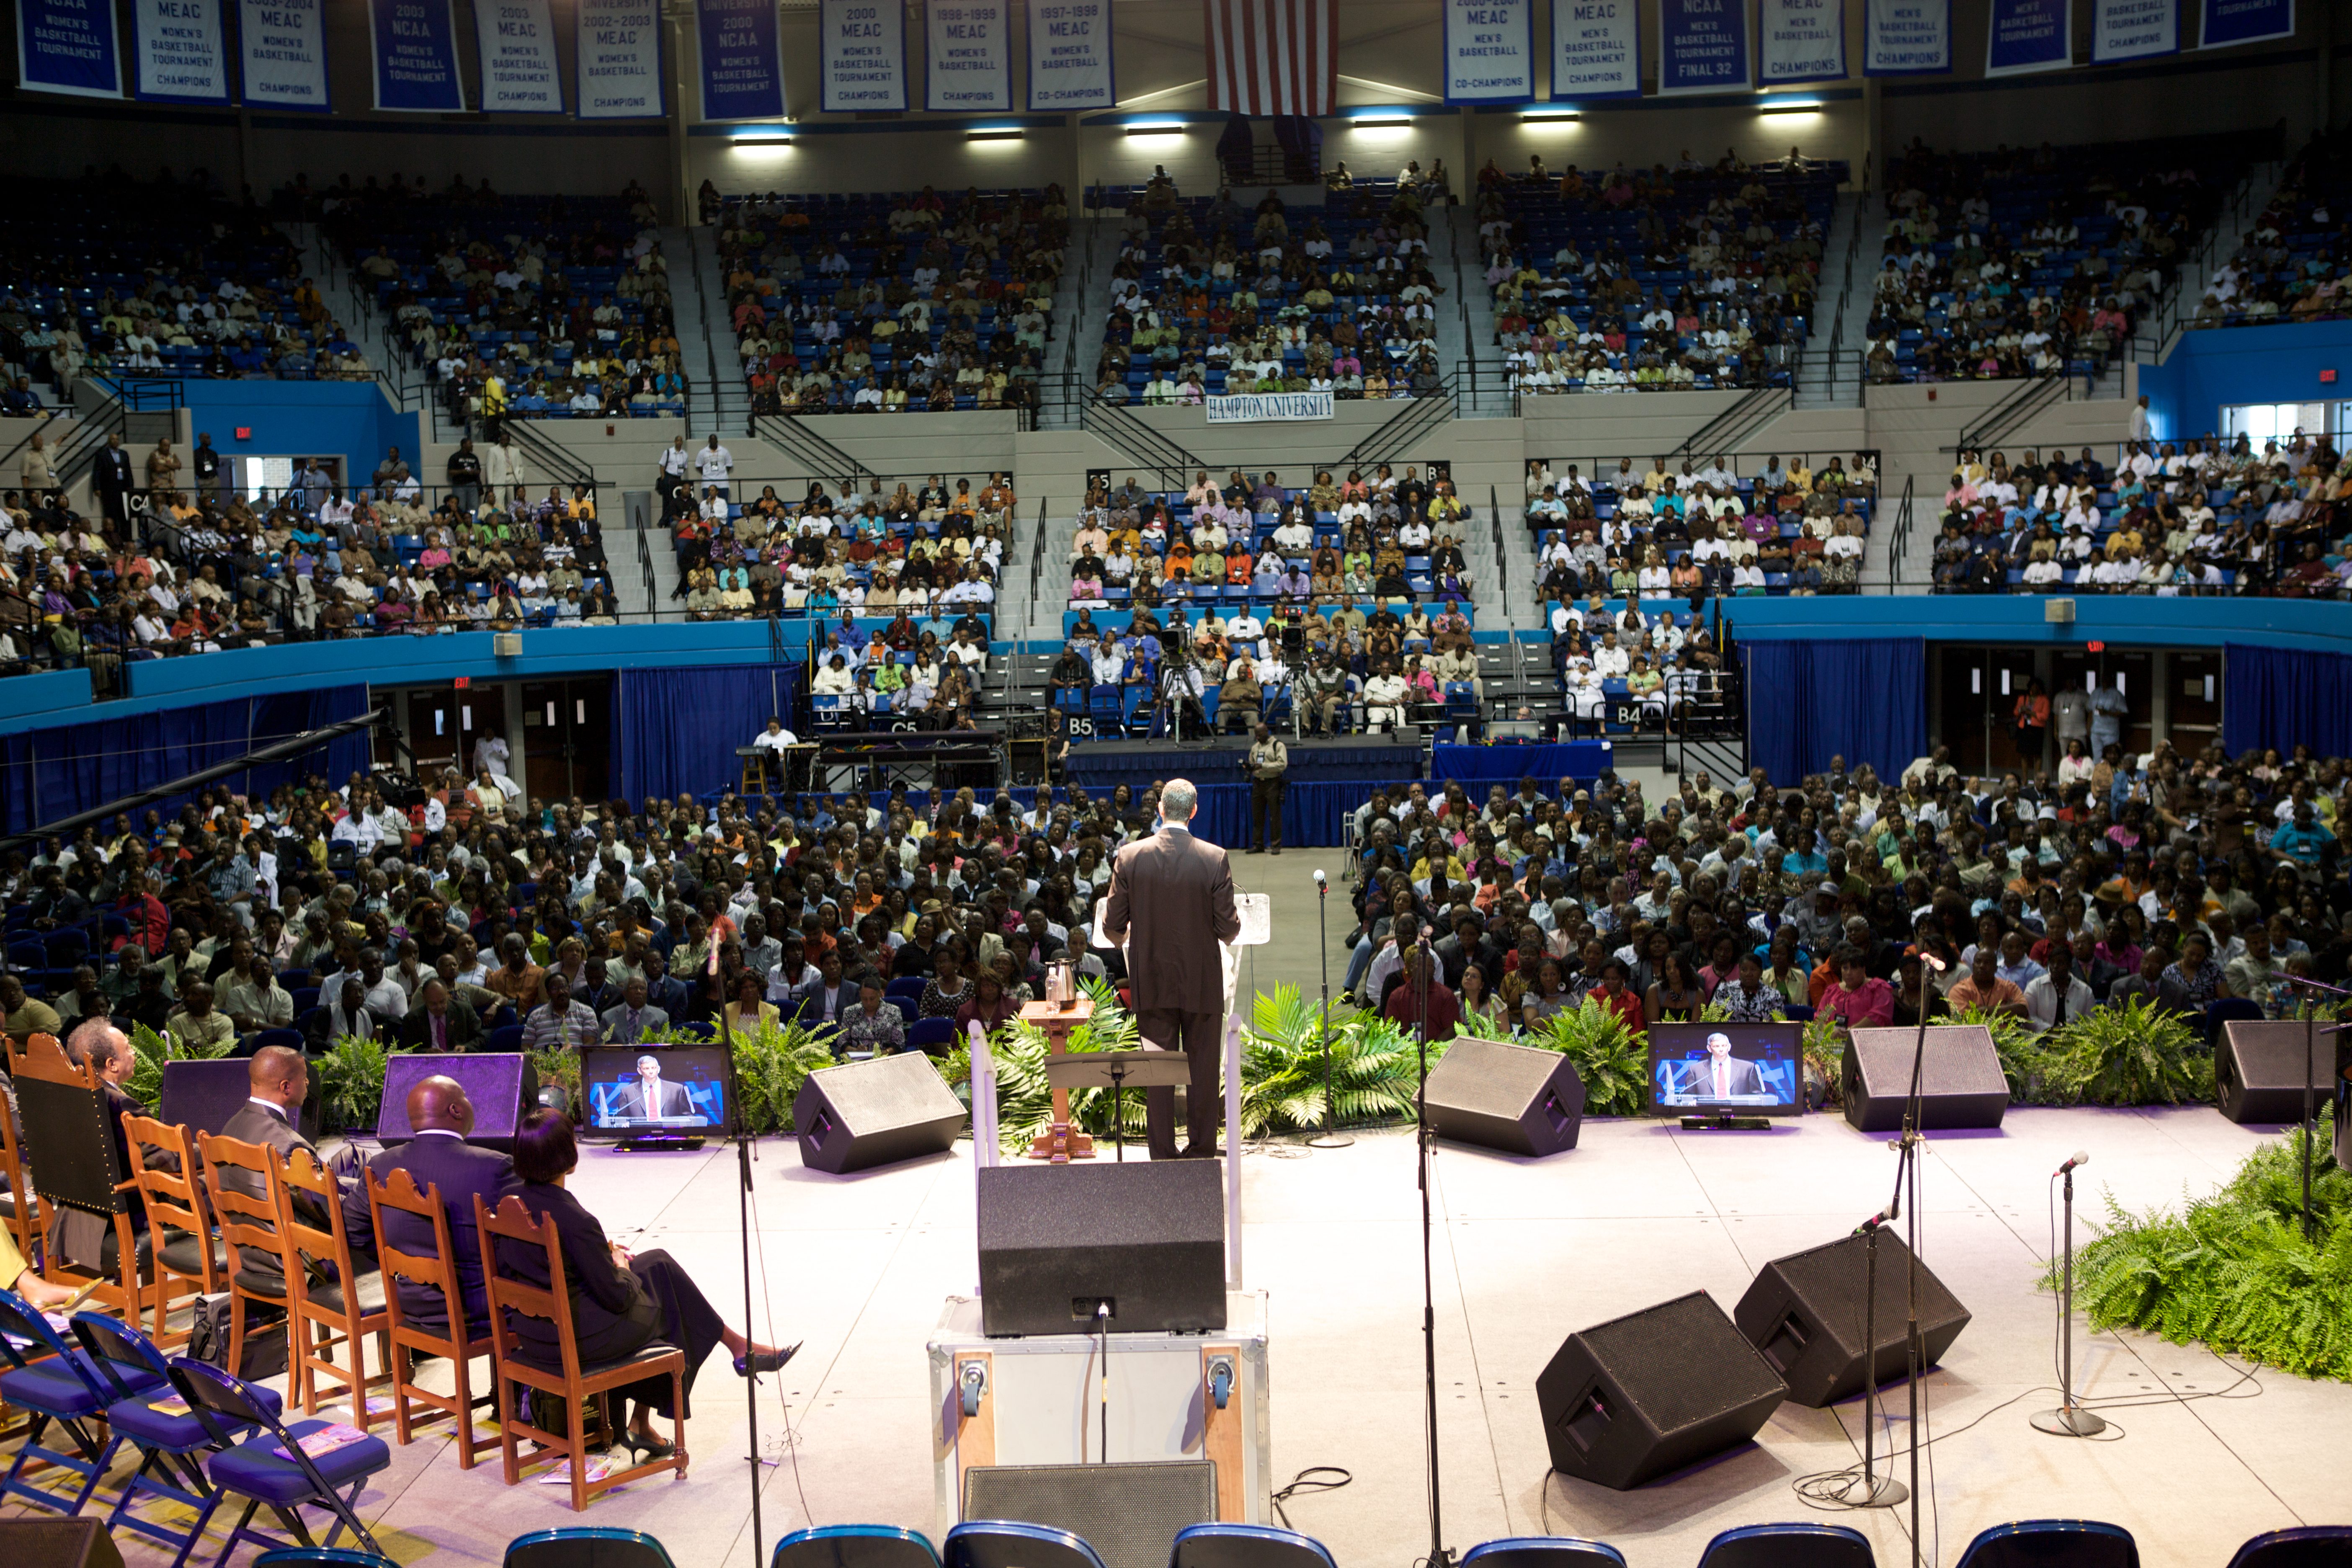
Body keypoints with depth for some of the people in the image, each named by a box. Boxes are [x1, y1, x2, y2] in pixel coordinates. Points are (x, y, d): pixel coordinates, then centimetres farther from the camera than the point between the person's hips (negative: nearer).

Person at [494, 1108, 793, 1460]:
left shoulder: (511, 1201, -3)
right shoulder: (575, 1220, -27)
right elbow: (617, 1297, -19)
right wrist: (621, 1265, 5)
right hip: (577, 1341, -8)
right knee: (661, 1272, 13)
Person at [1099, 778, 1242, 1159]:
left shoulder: (1129, 857, -7)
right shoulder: (1215, 859, -12)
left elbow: (1112, 925, -3)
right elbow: (1229, 928, -9)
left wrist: (1122, 939, 20)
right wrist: (1235, 920, 15)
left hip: (1151, 981, 1)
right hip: (1202, 982, -1)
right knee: (1202, 1067, 10)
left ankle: (1162, 1155, 12)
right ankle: (1201, 1152, 15)